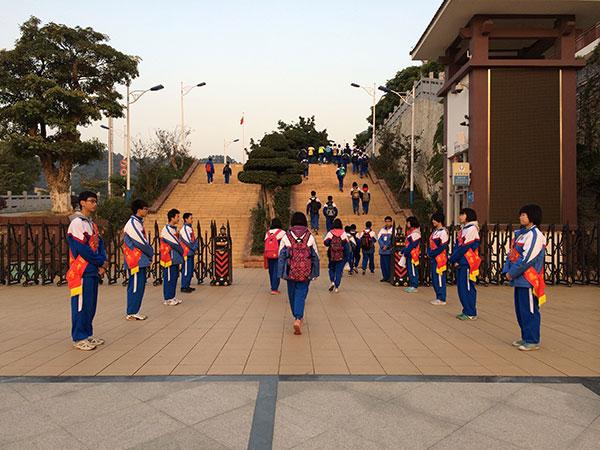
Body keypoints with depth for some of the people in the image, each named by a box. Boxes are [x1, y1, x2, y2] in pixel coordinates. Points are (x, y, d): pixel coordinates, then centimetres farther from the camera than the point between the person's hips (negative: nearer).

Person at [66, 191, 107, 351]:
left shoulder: (92, 224, 16)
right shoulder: (77, 222, -11)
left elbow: (100, 244, 10)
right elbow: (82, 248, -18)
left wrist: (102, 263, -6)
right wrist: (101, 262, -10)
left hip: (93, 270, 8)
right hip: (82, 271, -8)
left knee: (91, 305, 12)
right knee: (81, 304, -2)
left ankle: (87, 334, 22)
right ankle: (79, 338, 7)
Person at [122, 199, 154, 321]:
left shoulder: (138, 222, 15)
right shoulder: (133, 224, -14)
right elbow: (141, 243, -16)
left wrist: (149, 254, 5)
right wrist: (151, 253, -3)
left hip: (141, 261, 9)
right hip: (136, 261, -9)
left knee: (138, 286, 12)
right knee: (136, 287, -4)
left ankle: (133, 311, 19)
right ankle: (131, 313, 3)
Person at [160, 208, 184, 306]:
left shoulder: (174, 229, 15)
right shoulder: (166, 230, -14)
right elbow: (175, 244, -17)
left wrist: (180, 253, 3)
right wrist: (182, 252, -4)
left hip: (175, 259, 9)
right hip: (169, 259, -9)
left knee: (174, 277, 12)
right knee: (169, 278, -3)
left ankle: (172, 297, 20)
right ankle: (167, 299, 4)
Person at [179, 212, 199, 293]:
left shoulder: (190, 227, 14)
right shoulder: (185, 229, -16)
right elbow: (189, 242, -19)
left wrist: (195, 248, 5)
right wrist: (195, 249, -9)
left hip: (190, 252, 10)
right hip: (187, 253, -10)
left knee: (190, 270, 14)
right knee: (186, 270, -4)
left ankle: (187, 285, 23)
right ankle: (184, 287, 4)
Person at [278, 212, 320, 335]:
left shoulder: (286, 237, -1)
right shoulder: (310, 237, 0)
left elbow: (281, 256, 2)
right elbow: (315, 256, 4)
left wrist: (281, 273, 9)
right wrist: (315, 273, 13)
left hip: (291, 272, 1)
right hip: (305, 273, -1)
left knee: (292, 294, 17)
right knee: (301, 295, 1)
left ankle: (298, 317, 32)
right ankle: (298, 319, -16)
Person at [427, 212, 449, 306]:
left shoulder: (443, 232, -11)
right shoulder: (435, 231, 17)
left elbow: (442, 246, -17)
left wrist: (432, 253, -16)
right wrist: (429, 253, 4)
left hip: (440, 258, -10)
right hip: (434, 258, 10)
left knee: (439, 278, -6)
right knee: (434, 279, 13)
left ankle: (442, 299, 1)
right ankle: (438, 297, 22)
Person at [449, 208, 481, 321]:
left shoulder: (472, 229, -10)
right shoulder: (463, 229, 18)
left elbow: (465, 247, -15)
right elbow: (458, 246, 13)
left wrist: (453, 259, -8)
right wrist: (454, 260, -1)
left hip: (467, 263, -9)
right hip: (460, 263, 9)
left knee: (467, 288, -5)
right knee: (461, 287, 11)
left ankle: (471, 313, 2)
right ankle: (466, 310, 20)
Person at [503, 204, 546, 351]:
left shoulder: (534, 235, -14)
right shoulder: (520, 233, 14)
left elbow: (526, 258, -19)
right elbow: (511, 253, 13)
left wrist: (512, 273, -13)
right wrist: (507, 270, 1)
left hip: (528, 279, -9)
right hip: (519, 278, 9)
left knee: (529, 310, -1)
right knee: (520, 309, 15)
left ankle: (532, 341, 10)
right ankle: (525, 337, 27)